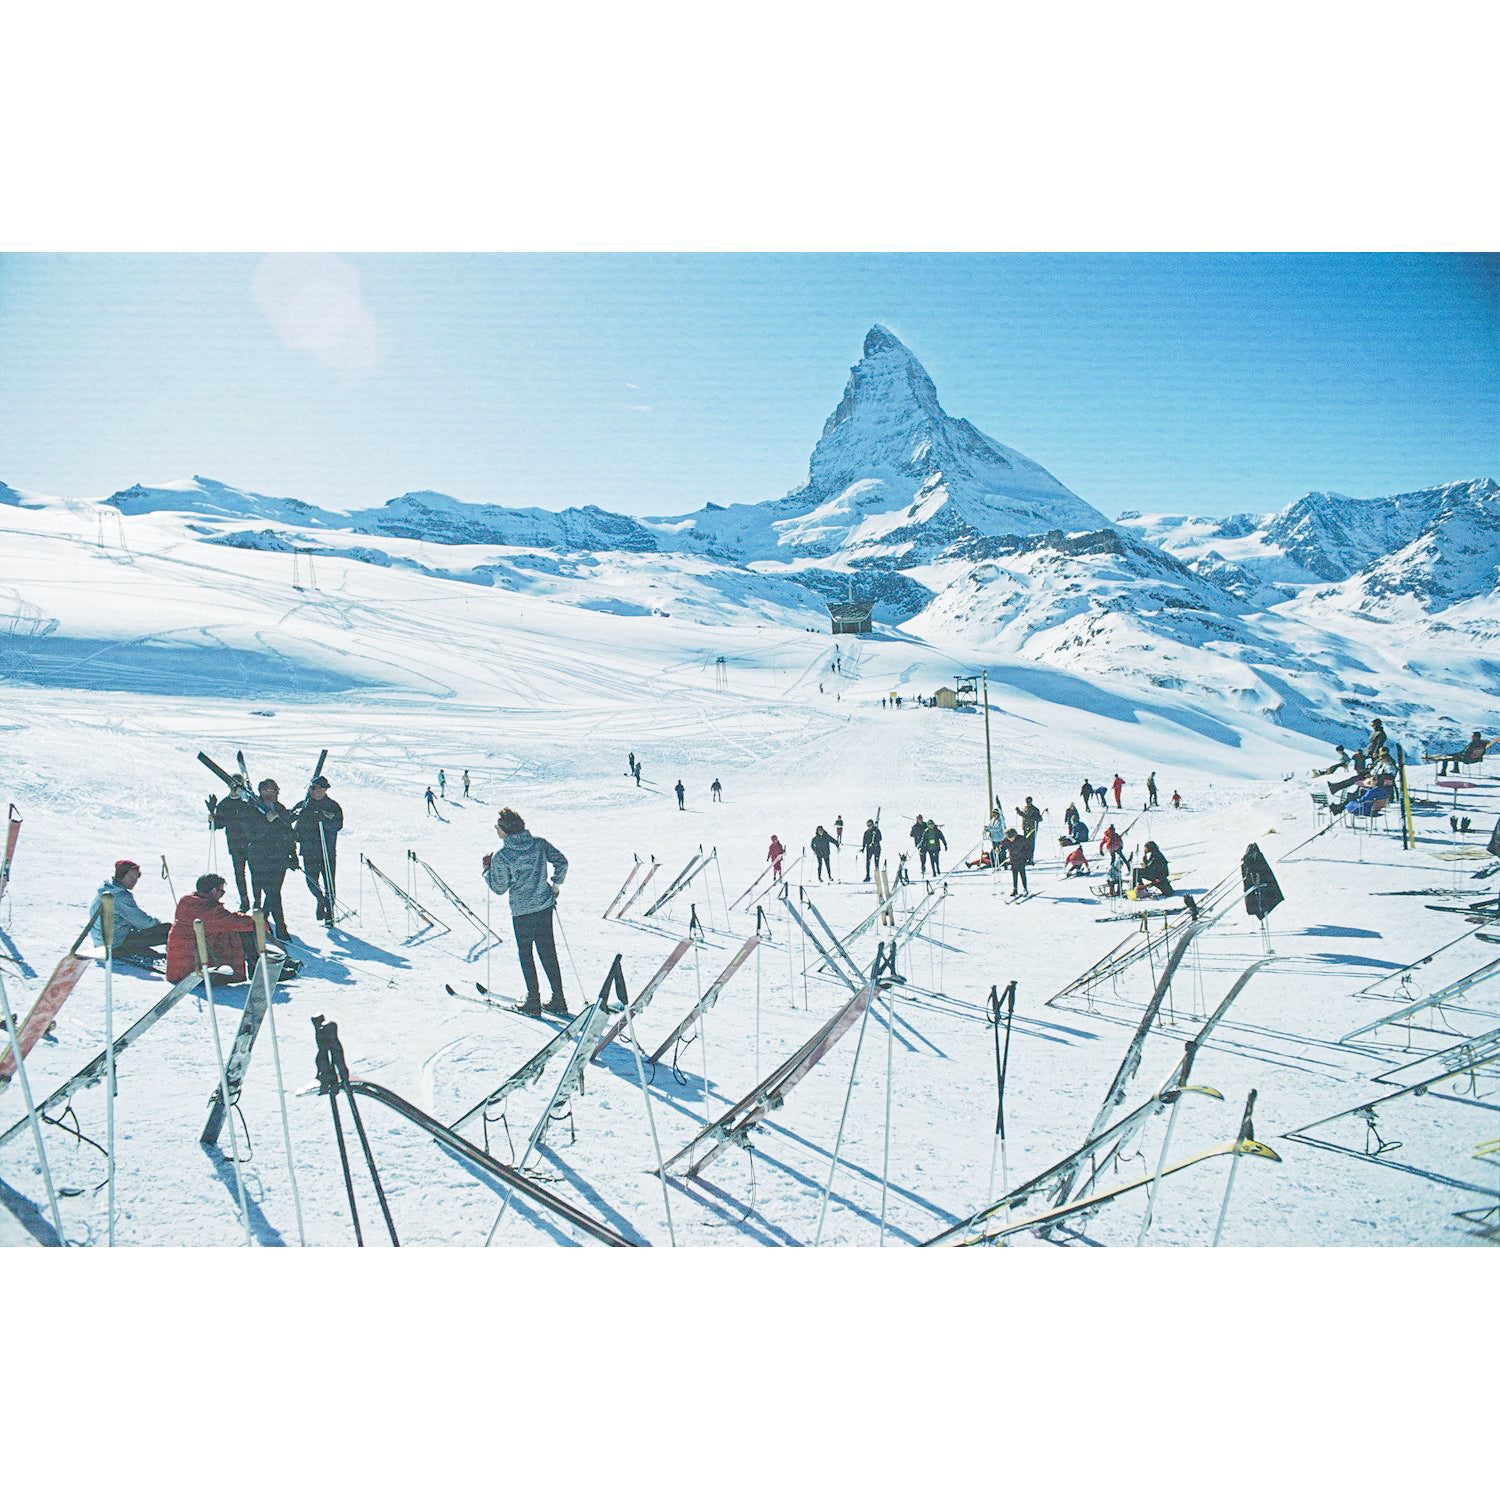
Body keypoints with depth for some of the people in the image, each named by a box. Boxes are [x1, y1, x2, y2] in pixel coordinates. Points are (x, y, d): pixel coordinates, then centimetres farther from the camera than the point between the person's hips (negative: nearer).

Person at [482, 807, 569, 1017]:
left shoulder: (501, 856, -15)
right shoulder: (540, 843, -3)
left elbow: (499, 888, -8)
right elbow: (561, 862, 1)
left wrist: (487, 869, 7)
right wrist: (555, 885, 13)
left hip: (521, 911, -4)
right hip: (545, 905, 5)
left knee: (525, 954, 12)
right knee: (548, 952, 13)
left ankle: (533, 1001, 15)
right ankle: (558, 1000, 16)